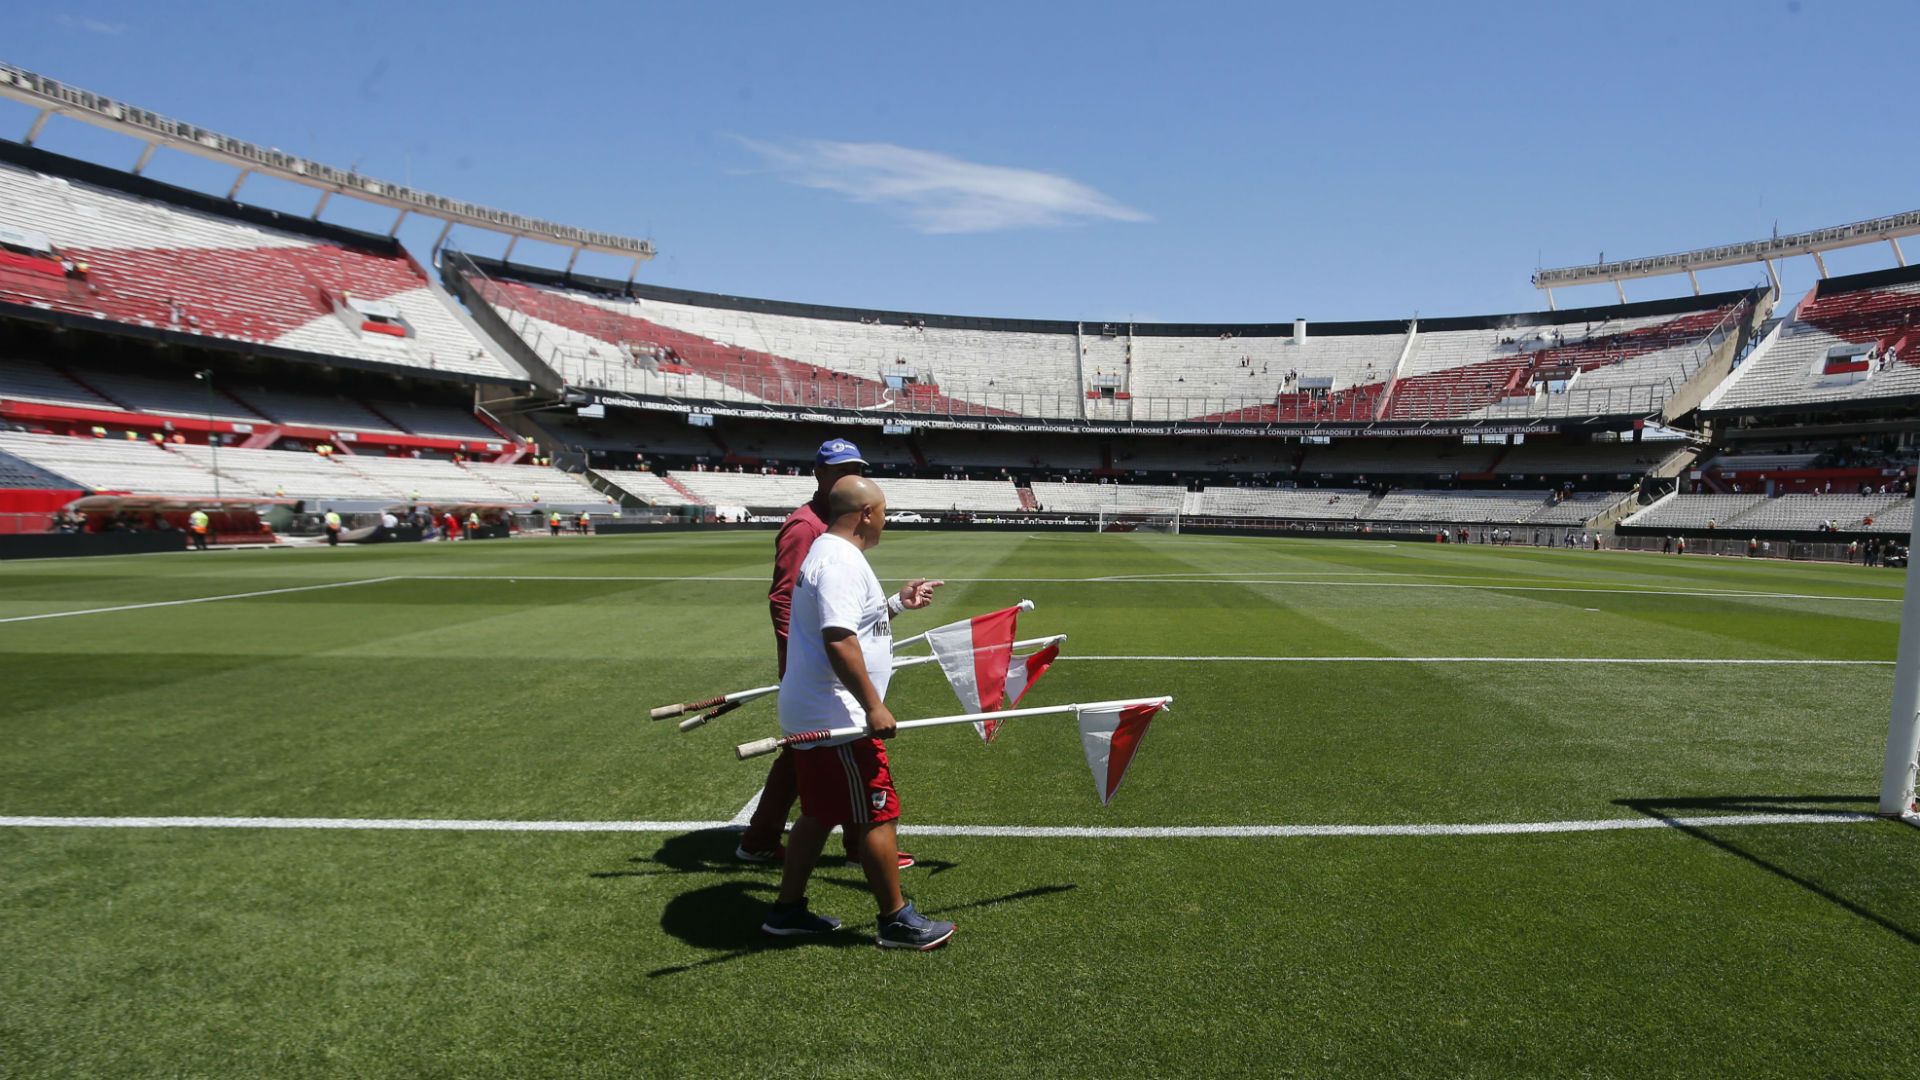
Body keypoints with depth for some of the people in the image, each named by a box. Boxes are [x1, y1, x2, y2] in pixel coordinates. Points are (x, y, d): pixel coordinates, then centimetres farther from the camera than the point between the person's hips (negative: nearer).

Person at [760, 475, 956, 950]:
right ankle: (896, 921, 12)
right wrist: (874, 706, -26)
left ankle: (788, 910, 27)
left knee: (819, 813, 19)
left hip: (812, 713, 11)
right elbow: (839, 641, -29)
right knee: (877, 815, 0)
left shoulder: (828, 552, 14)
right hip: (837, 718, -11)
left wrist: (896, 606, 36)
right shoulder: (841, 562, -20)